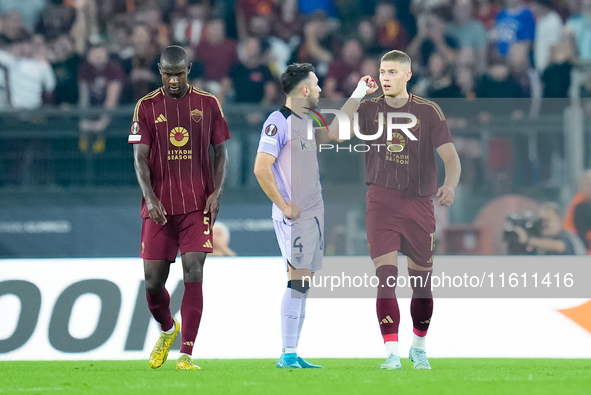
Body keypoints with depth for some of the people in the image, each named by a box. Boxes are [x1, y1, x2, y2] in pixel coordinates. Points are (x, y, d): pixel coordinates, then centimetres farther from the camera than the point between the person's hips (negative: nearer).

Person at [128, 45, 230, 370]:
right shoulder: (147, 107, 3)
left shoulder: (208, 104, 5)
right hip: (159, 208, 1)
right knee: (153, 281, 2)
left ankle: (186, 354, -10)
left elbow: (220, 153, 9)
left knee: (193, 275, -12)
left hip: (198, 206, -1)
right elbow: (140, 158, -1)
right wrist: (150, 198, -15)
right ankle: (167, 329, 34)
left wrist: (217, 191, -7)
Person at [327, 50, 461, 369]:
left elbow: (450, 156, -5)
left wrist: (449, 185, -25)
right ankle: (392, 354, -14)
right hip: (381, 203, 0)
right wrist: (357, 94, -14)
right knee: (386, 278, -14)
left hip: (419, 204, 0)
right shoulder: (370, 109, 4)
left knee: (421, 284, 8)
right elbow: (336, 133, -11)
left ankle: (418, 349, 29)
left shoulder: (428, 111, 0)